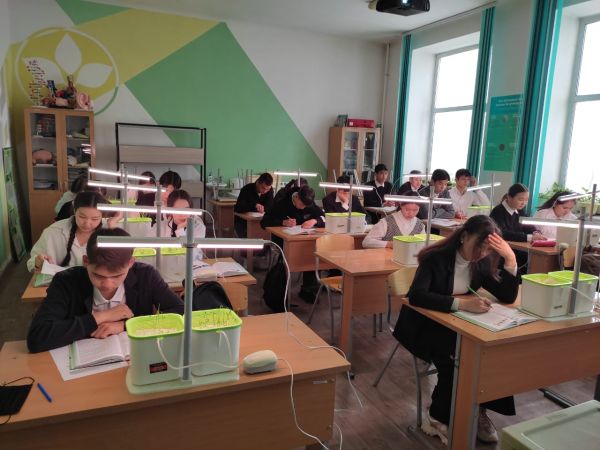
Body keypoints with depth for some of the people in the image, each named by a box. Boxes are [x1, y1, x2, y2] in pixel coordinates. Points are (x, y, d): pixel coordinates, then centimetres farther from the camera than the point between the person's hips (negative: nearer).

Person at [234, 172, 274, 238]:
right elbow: (238, 208, -29)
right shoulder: (247, 189, -18)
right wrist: (254, 205, -41)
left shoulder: (270, 190, -5)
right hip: (242, 221, -3)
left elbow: (270, 207, -11)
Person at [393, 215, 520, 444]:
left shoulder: (482, 262, -1)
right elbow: (416, 296, -34)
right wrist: (460, 303, -42)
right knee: (455, 360, -29)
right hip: (423, 326, -5)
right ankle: (437, 417, -5)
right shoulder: (437, 257, -21)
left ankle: (477, 410, 1)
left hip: (455, 326, 6)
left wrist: (510, 259, -17)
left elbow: (508, 296, -5)